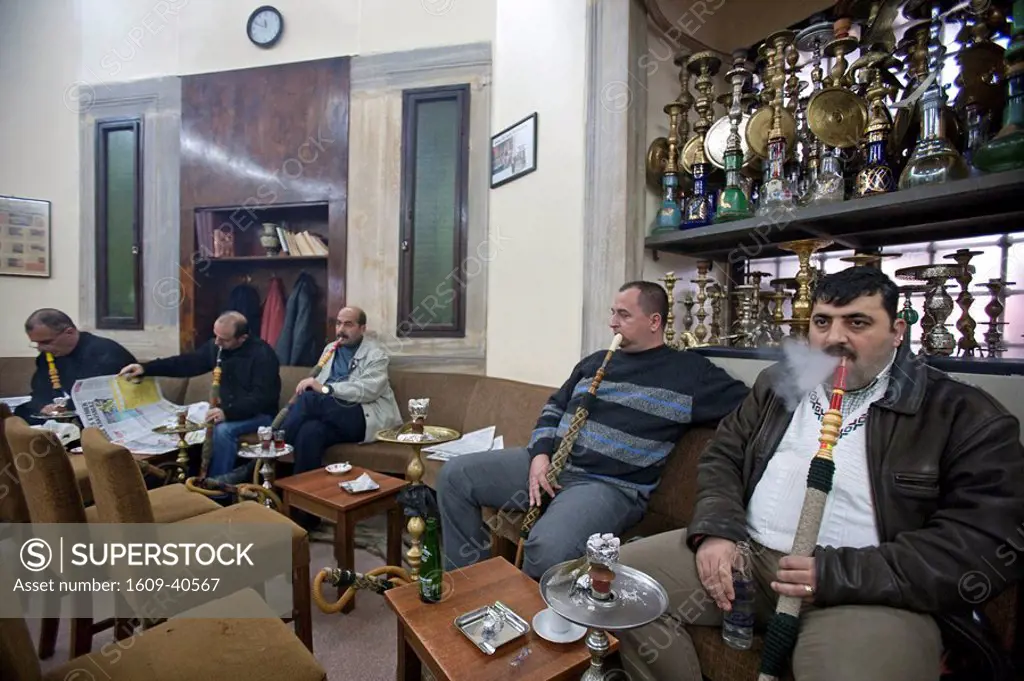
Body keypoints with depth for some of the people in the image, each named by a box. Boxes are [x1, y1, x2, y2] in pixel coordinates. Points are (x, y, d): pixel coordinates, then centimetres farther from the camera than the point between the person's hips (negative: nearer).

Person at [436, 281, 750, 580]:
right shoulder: (596, 361, 17)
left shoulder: (688, 372, 1)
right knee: (455, 474, -3)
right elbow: (555, 406, 19)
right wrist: (540, 453, 1)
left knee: (548, 547, -36)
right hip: (549, 464, 6)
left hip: (611, 486, -6)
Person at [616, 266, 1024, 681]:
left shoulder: (966, 417, 0)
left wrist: (839, 575, -18)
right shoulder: (778, 382, 12)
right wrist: (715, 531, -7)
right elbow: (722, 457, 11)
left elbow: (986, 545, -9)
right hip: (746, 551, 4)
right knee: (622, 574, -9)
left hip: (867, 590, -3)